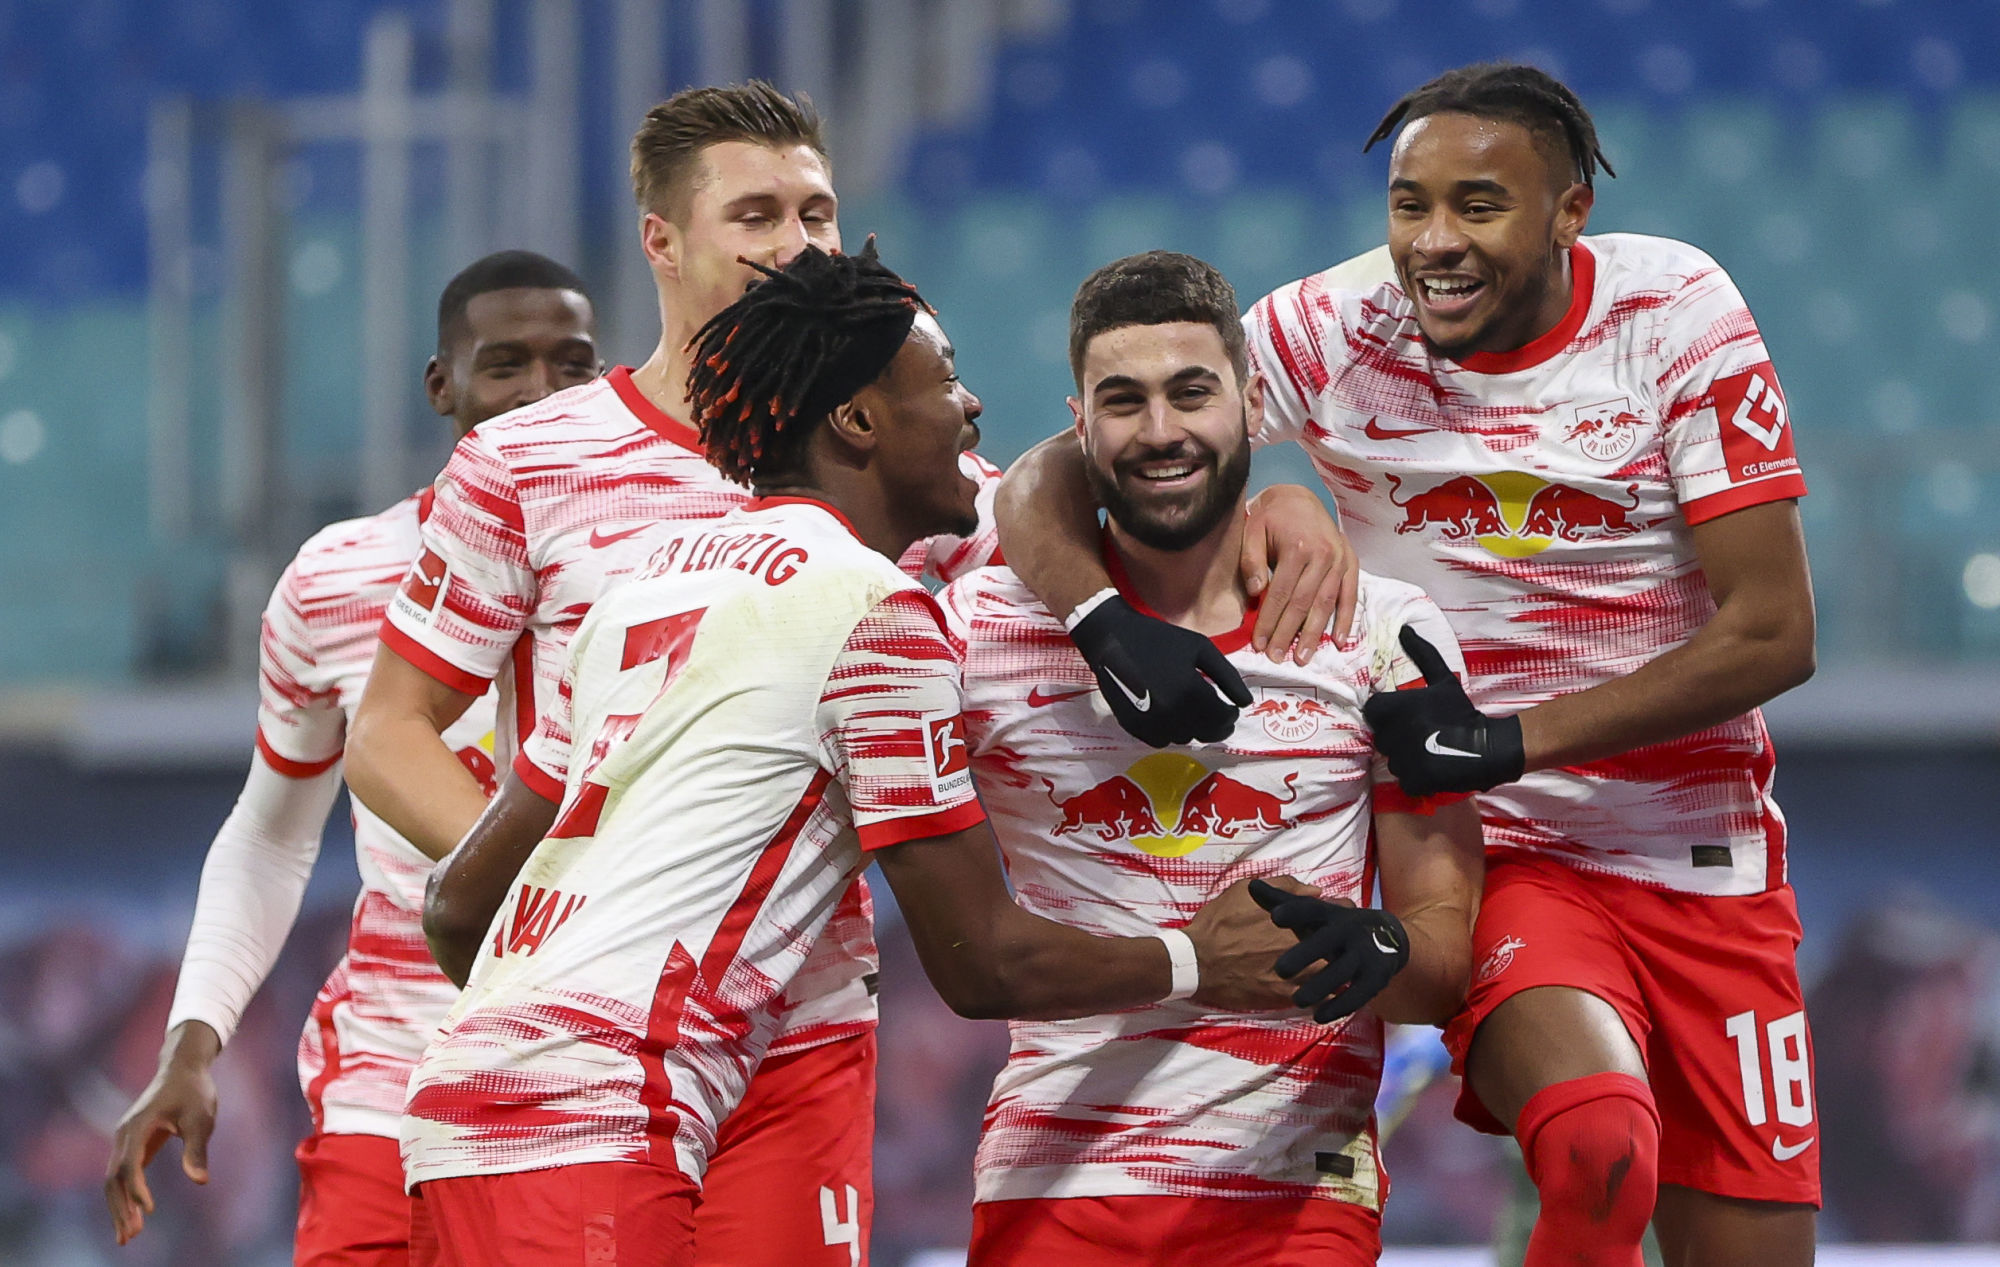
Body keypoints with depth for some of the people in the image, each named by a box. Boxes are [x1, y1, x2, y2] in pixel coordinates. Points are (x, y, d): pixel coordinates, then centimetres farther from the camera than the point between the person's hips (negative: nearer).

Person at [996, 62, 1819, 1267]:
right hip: (1504, 855, -2)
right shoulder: (1336, 335, -7)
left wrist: (1510, 740, -18)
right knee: (1599, 1150, -31)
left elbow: (1773, 633, -10)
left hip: (1708, 862, 2)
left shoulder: (1676, 310, -8)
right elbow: (1047, 480, -8)